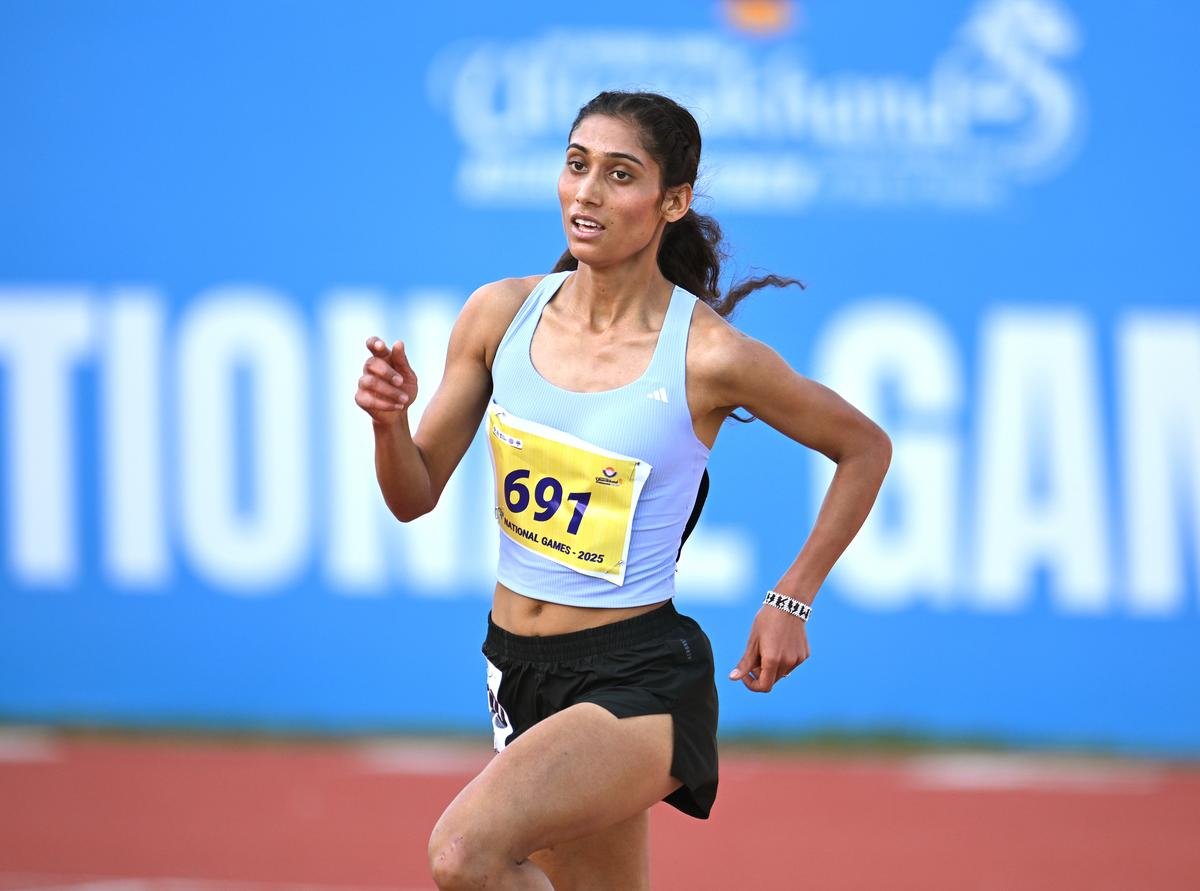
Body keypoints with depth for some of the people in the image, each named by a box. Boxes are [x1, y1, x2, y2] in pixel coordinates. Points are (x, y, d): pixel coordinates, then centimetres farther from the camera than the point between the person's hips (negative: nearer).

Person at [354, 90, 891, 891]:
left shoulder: (709, 357, -13)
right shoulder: (501, 314, -1)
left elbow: (864, 448, 3)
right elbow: (414, 496, 7)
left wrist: (792, 601, 1)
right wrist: (389, 421, -14)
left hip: (641, 682, -6)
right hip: (519, 671, 6)